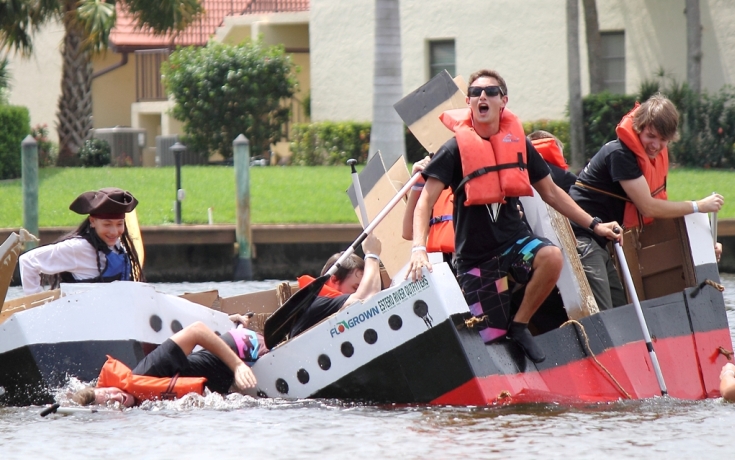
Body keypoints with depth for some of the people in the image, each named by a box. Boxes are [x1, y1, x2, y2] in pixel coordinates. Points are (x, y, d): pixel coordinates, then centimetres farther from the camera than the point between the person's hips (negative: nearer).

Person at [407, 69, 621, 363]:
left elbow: (551, 192, 13)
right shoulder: (457, 148, -8)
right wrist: (419, 249, -29)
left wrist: (593, 224, 8)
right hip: (475, 255, -3)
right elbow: (425, 202, -13)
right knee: (492, 337, -7)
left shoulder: (518, 143, 3)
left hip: (514, 240, 3)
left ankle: (519, 325, -9)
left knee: (551, 257, -30)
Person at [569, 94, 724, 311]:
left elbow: (660, 210, 18)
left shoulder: (656, 155, 9)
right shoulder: (620, 154, -18)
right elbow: (648, 207, -19)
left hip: (603, 243, 10)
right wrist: (699, 206, -11)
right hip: (582, 237, -10)